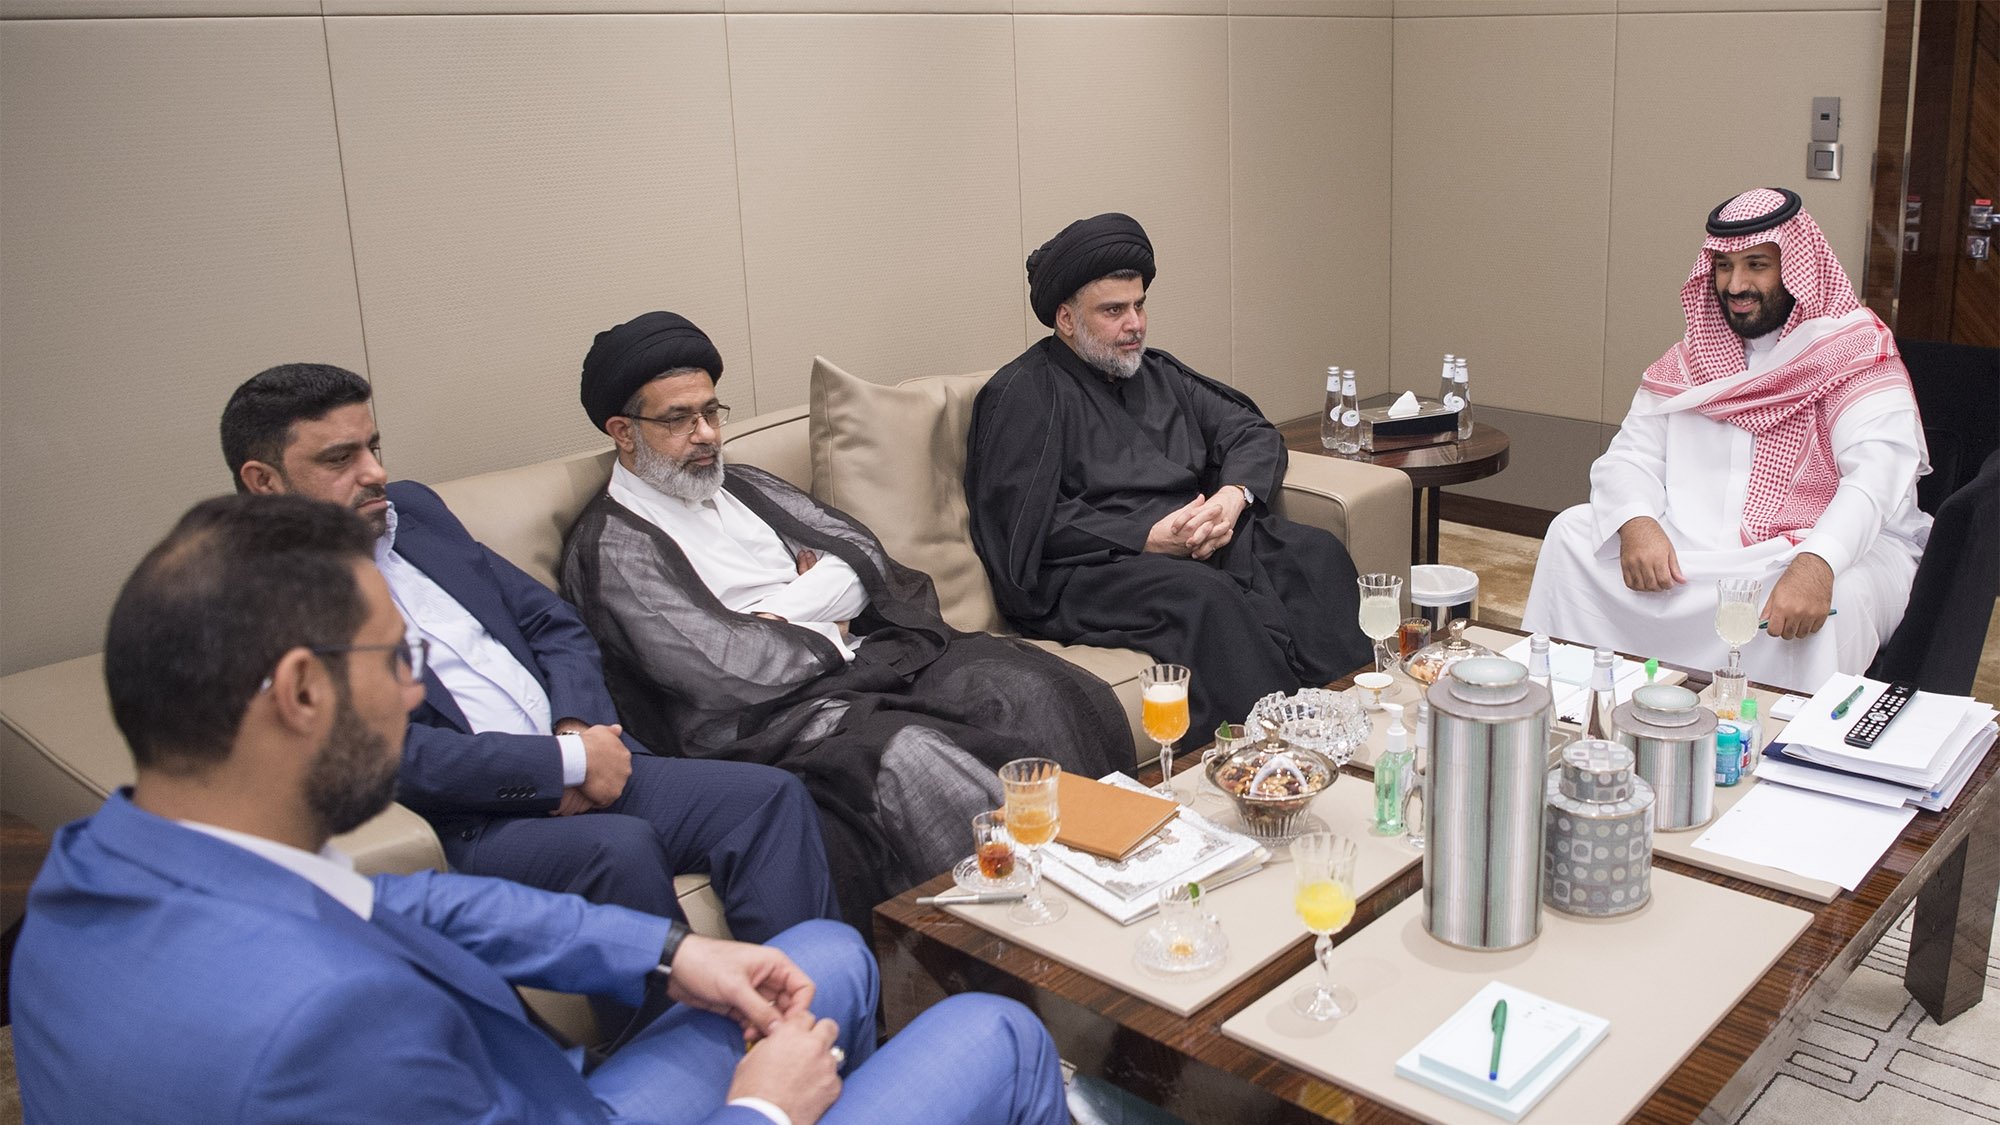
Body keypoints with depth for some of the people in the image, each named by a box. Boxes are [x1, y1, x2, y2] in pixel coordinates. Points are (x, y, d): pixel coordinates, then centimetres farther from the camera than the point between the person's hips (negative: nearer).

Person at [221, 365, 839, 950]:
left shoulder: (411, 508, 16)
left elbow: (555, 623, 18)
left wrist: (578, 726, -2)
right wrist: (569, 761, -15)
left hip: (581, 770, 7)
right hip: (462, 828, -7)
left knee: (772, 797, -11)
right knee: (621, 848, -34)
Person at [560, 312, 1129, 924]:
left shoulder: (746, 485, 23)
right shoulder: (608, 546, -1)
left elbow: (865, 555, 14)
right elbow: (721, 673, -13)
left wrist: (783, 611, -4)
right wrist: (827, 637, 1)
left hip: (871, 656, 7)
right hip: (768, 715, -7)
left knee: (1031, 691, -17)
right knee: (910, 758, -36)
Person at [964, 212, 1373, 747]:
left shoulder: (1160, 374, 24)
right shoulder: (1022, 395, 0)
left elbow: (1255, 434, 20)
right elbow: (1028, 525, -11)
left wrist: (1235, 495, -4)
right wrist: (1148, 538, -18)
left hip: (1204, 542, 7)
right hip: (1089, 572, -7)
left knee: (1317, 553, -17)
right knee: (1203, 594, -35)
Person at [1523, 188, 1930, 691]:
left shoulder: (1858, 357, -7)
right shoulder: (1690, 359, 11)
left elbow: (1878, 474, -23)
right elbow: (1629, 457, 4)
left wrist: (1816, 564, -41)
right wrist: (1637, 524, -20)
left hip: (1833, 549, -5)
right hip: (1696, 545, 5)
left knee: (1824, 603, -38)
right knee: (1573, 532, -7)